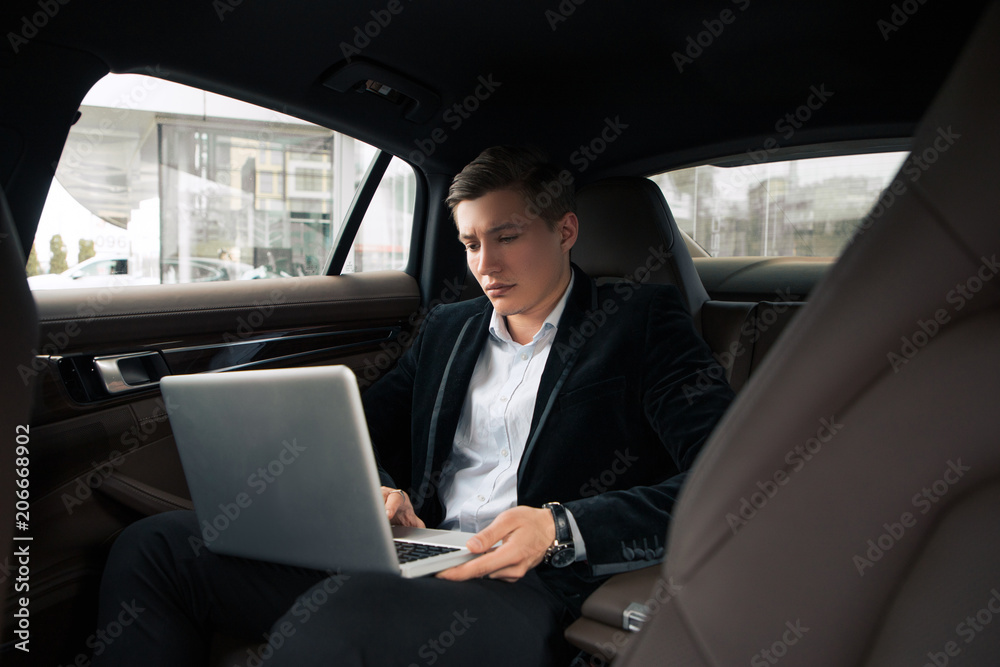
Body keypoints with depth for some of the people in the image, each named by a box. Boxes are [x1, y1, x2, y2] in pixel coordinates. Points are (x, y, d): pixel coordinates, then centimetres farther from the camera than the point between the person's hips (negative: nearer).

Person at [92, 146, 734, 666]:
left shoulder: (643, 320, 2)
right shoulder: (448, 328, 20)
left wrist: (561, 529, -21)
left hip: (530, 590, -6)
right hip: (416, 561, 7)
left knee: (339, 610, -38)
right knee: (152, 547, -2)